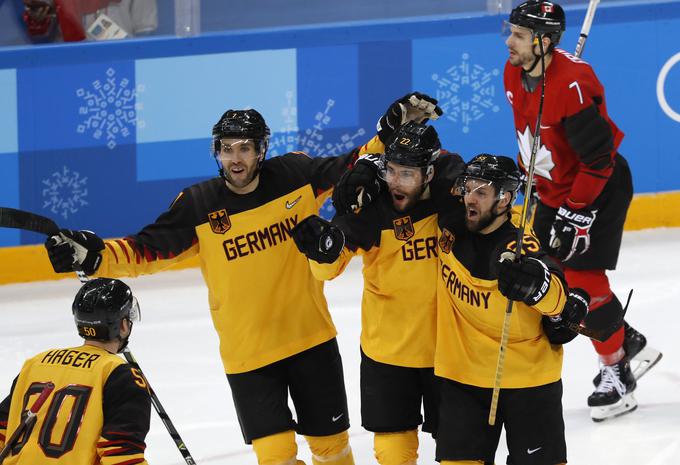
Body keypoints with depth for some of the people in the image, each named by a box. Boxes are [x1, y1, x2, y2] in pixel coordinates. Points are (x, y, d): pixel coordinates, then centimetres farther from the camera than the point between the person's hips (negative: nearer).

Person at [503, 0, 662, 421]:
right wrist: (529, 175, 17)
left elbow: (599, 159, -28)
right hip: (553, 188, 9)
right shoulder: (514, 73, -4)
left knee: (583, 277, -12)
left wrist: (577, 212, -25)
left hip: (600, 187, -9)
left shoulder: (573, 85, -31)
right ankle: (630, 343, 24)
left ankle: (616, 370, 6)